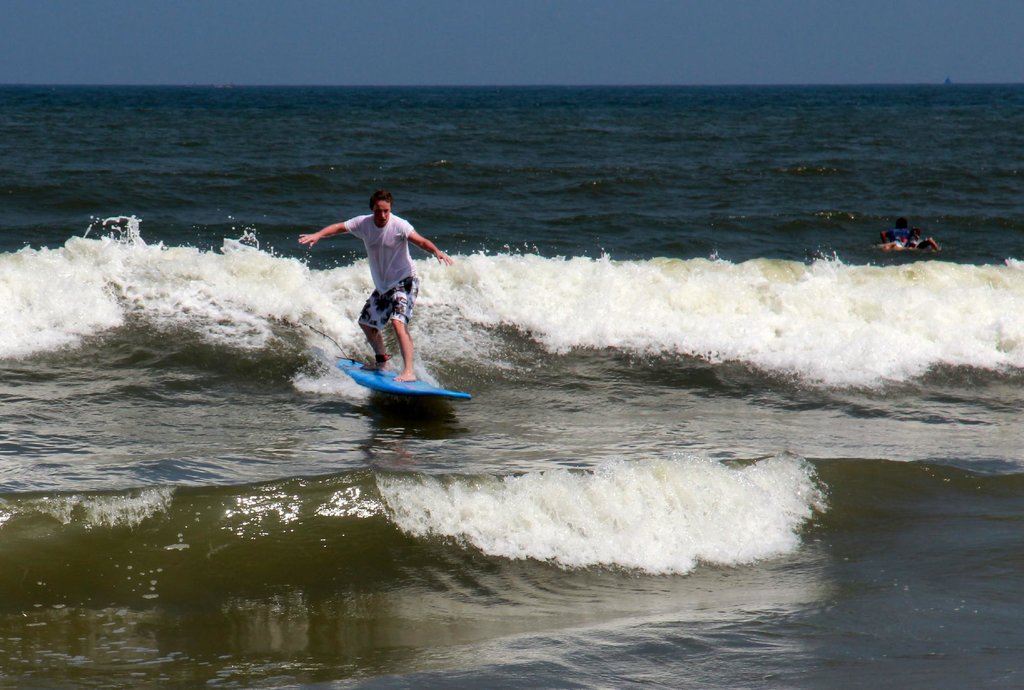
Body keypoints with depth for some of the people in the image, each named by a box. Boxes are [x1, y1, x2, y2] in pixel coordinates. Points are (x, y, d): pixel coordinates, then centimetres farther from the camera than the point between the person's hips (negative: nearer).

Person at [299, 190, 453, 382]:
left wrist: (437, 252, -52)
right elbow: (339, 227, -6)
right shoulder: (364, 224, -6)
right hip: (382, 286, 7)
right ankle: (381, 361, 41)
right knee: (366, 322, 19)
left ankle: (409, 372, -31)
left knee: (398, 321, -27)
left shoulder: (398, 225, -22)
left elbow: (420, 241, -34)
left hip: (404, 281, -7)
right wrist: (317, 235, -23)